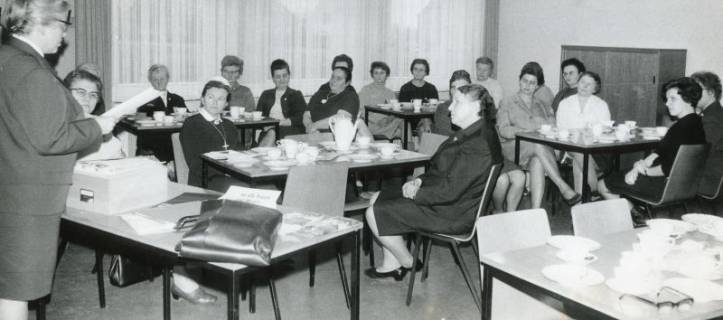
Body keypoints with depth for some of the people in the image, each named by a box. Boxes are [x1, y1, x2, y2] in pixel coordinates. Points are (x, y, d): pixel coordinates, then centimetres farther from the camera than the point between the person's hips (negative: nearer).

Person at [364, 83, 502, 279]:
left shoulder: (478, 144, -26)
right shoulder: (470, 134, 10)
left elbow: (450, 191, -28)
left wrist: (416, 193, -15)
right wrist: (419, 181, 0)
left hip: (454, 216, -11)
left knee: (375, 214, -9)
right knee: (377, 199, 13)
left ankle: (407, 263, 12)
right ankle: (391, 265, 15)